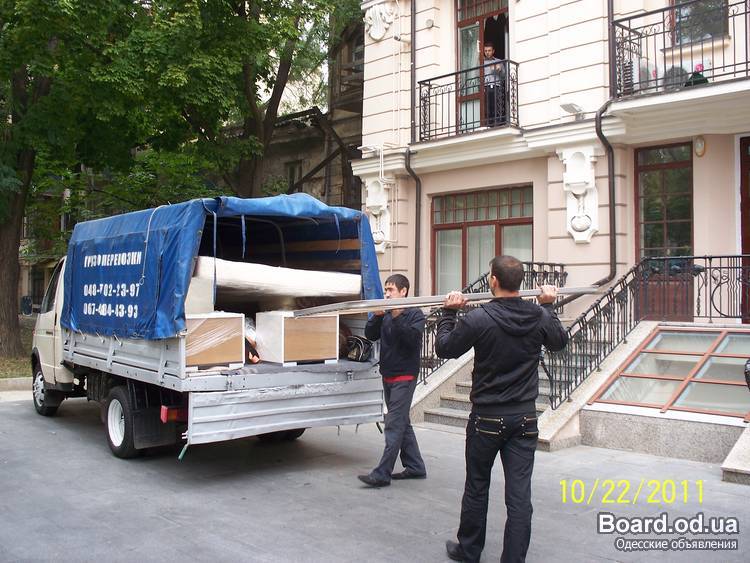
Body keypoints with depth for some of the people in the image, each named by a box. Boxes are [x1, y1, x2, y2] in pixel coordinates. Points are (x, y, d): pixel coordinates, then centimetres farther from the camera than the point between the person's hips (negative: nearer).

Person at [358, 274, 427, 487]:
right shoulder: (386, 315, 8)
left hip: (404, 377, -7)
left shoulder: (415, 315, -7)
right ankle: (415, 467, 24)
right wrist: (377, 315, -15)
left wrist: (397, 317, -27)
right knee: (402, 423, 13)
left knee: (394, 425, -8)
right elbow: (370, 335, 0)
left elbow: (412, 339, -21)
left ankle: (382, 474, -7)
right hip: (388, 376, 7)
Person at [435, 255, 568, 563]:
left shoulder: (477, 319, -15)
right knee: (519, 495, 5)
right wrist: (548, 307, 29)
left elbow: (444, 348, -2)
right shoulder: (540, 316, -3)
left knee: (476, 489, 15)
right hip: (525, 419, 3)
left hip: (487, 418, -2)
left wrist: (449, 312, 10)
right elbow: (560, 341, 18)